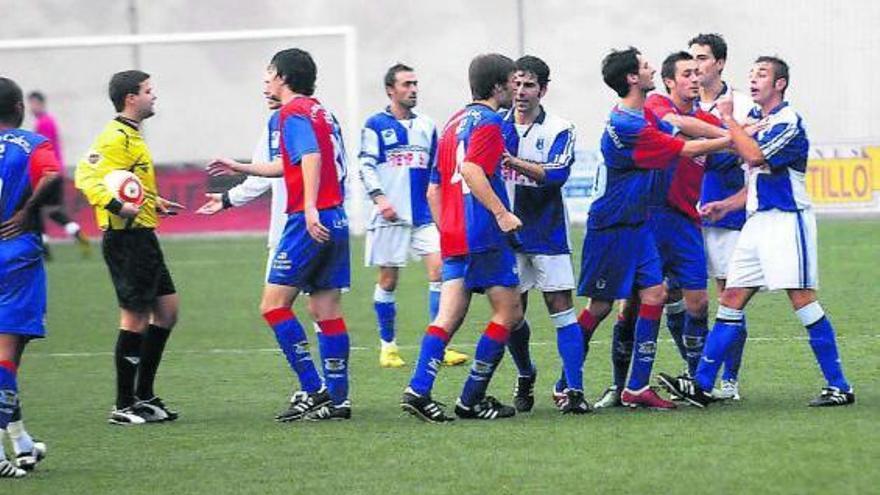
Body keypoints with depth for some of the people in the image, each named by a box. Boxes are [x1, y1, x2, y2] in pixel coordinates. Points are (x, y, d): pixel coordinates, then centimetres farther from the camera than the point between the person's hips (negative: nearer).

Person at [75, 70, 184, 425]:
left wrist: (154, 202, 31)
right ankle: (124, 406, 0)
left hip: (142, 237, 11)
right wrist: (116, 206, -36)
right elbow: (88, 177, -25)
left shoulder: (131, 136, 17)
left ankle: (143, 396, 20)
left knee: (167, 309, 13)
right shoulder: (116, 137, -15)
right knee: (135, 317, -7)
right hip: (126, 239, -11)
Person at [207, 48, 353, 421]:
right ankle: (336, 399, 6)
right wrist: (240, 168, 46)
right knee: (327, 311, 8)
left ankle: (313, 390, -11)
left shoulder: (294, 112, -7)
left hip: (310, 222, -9)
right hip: (335, 221, 9)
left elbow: (311, 156, -24)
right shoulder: (320, 112, 22)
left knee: (274, 304, -6)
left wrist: (310, 208, -35)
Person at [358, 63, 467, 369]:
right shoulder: (376, 125, 0)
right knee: (388, 280, 2)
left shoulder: (426, 127, 14)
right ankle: (387, 346, 14)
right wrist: (379, 198, -19)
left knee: (439, 269, -10)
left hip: (424, 215, 4)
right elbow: (366, 166, -6)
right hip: (391, 216, -4)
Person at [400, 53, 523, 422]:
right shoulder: (488, 121, -7)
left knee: (448, 317, 3)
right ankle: (471, 399, -1)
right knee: (509, 312, 1)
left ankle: (418, 390, -13)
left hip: (453, 237, 8)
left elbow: (433, 189, 22)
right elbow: (471, 170, -24)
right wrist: (501, 213, -25)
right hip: (484, 235, -8)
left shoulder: (454, 122, 20)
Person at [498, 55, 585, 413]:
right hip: (507, 233, 3)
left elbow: (557, 174, -18)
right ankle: (525, 377, 30)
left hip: (548, 232, -3)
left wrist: (513, 162, -30)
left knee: (561, 307, -9)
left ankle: (574, 388, -11)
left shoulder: (560, 130, -3)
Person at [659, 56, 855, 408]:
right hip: (757, 221, 9)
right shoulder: (754, 121, 18)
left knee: (802, 299, -11)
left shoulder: (788, 122, -9)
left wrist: (728, 119, -14)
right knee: (731, 300, 4)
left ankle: (839, 386, -6)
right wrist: (726, 205, 11)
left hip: (787, 219, -9)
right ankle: (702, 386, 4)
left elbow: (755, 156, -24)